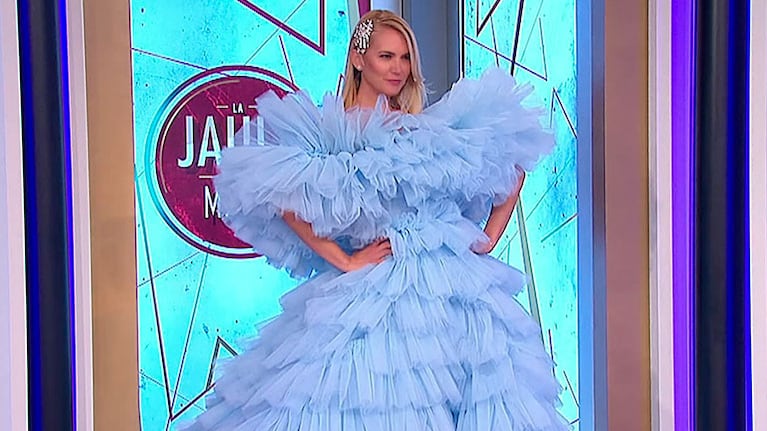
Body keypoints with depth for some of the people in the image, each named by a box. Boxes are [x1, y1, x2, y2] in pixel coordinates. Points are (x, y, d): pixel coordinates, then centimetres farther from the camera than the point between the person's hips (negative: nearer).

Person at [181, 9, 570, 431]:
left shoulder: (435, 126, 10)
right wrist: (344, 261, -12)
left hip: (452, 286, 4)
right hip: (371, 294, -4)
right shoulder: (329, 134, 0)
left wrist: (490, 236, 10)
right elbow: (285, 202, -13)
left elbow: (513, 164, 18)